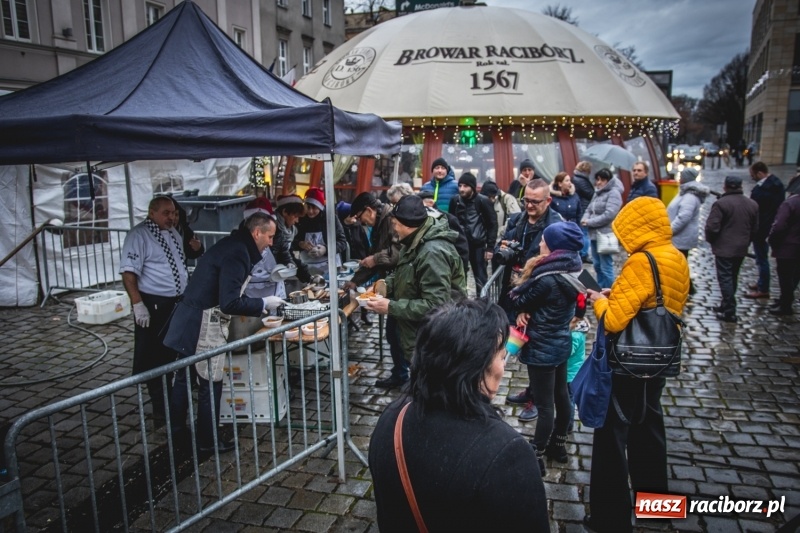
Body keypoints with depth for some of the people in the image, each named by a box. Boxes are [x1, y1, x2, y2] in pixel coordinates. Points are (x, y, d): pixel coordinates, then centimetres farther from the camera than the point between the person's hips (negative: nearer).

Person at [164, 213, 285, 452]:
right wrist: (264, 303, -13)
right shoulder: (238, 253, -20)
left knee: (184, 377, 21)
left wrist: (258, 306, 13)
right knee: (210, 384, 5)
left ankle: (176, 431, 36)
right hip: (202, 326, -10)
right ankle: (207, 441, 20)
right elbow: (230, 303, -24)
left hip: (189, 321, 10)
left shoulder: (233, 245, 10)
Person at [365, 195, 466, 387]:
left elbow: (435, 305, -33)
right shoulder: (416, 243, 2)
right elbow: (403, 274, 18)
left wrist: (391, 307, -29)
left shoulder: (433, 253, -30)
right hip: (413, 328, 10)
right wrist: (384, 286, -1)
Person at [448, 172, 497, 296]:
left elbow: (493, 224, -6)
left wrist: (490, 247, -10)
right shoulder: (455, 200, 2)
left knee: (480, 278, 7)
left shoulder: (483, 201, -7)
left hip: (478, 245, -3)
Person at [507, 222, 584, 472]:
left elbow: (519, 301, -12)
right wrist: (525, 312, -6)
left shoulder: (547, 279, -27)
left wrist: (527, 273, -5)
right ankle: (558, 445, 37)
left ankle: (536, 456, 15)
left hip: (542, 347, -9)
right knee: (561, 396, 20)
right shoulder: (571, 270, -1)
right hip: (561, 342, 9)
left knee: (544, 405, 2)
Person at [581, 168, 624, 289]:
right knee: (597, 265, 18)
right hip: (594, 234, 9)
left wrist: (590, 222, -14)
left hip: (606, 235, -9)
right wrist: (584, 219, -5)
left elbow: (608, 215, -21)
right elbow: (589, 209, 17)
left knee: (606, 268, -4)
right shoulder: (598, 193, 17)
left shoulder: (614, 193, -11)